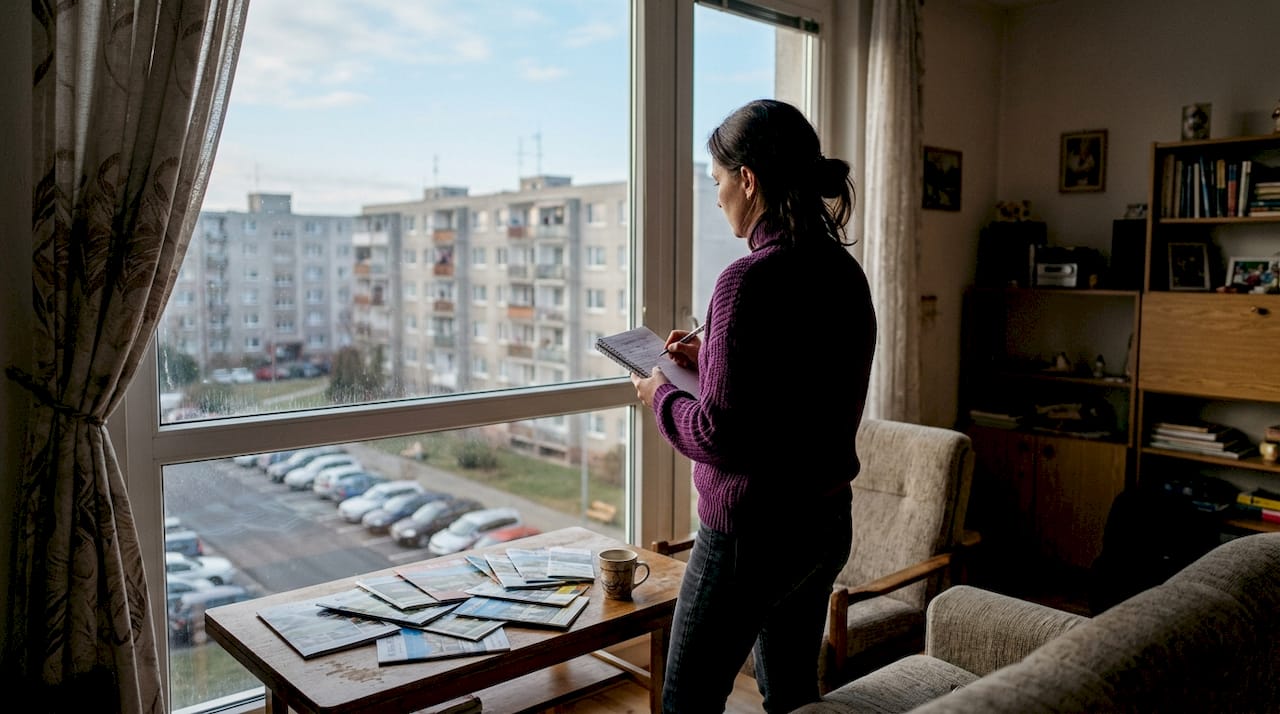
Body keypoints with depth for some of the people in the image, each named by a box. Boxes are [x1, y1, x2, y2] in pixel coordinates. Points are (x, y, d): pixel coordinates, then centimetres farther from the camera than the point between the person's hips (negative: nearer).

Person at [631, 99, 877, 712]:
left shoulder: (749, 279, -22)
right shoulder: (844, 271, 4)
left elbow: (720, 435, -22)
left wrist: (661, 396, -4)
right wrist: (708, 357, 14)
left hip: (752, 530, -8)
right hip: (828, 523, 9)